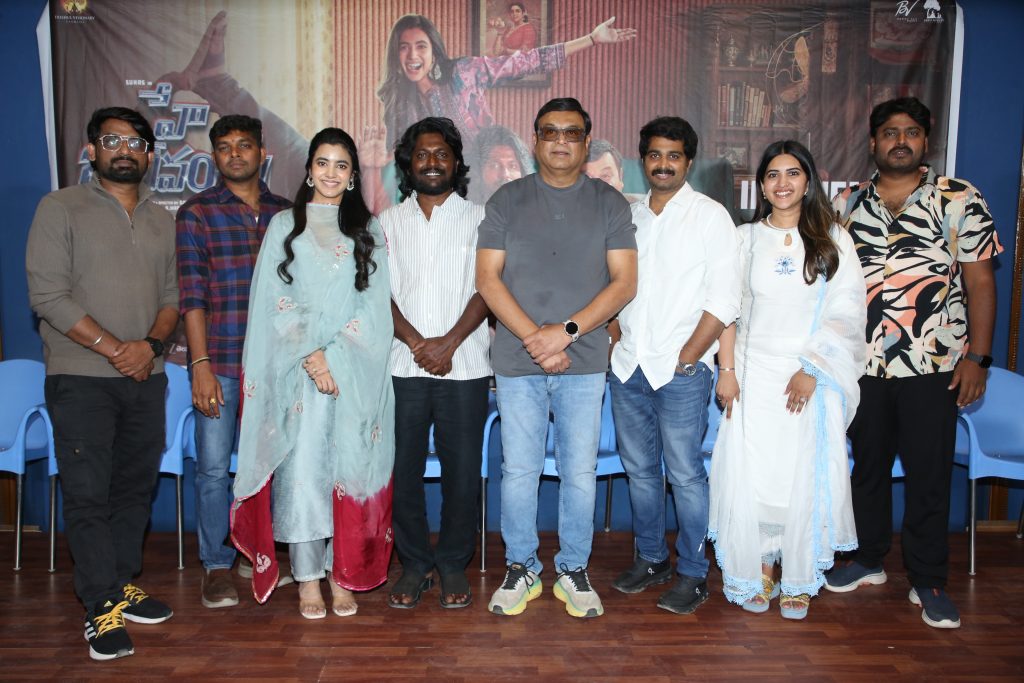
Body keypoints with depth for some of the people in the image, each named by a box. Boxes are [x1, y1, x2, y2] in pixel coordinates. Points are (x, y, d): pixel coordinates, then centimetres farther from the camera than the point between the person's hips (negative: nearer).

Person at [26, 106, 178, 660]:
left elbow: (173, 295, 13)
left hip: (146, 378, 5)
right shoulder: (60, 209, -1)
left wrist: (151, 344, -7)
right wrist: (114, 348, -13)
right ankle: (102, 609, 5)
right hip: (81, 378, -4)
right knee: (88, 494, -3)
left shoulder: (162, 221, 14)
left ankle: (123, 586, 24)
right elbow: (48, 295, -9)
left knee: (135, 487, 10)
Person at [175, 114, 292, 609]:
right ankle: (217, 566, 14)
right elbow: (191, 294, -4)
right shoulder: (197, 213, 3)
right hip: (220, 361, -3)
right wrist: (201, 364, -12)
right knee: (214, 467, 0)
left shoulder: (285, 214, 12)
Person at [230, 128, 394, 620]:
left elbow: (374, 305, 3)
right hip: (297, 372, 0)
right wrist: (311, 357, -10)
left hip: (355, 372, 1)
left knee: (349, 468, 1)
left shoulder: (368, 231, 12)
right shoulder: (284, 225, 11)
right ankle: (307, 579, 6)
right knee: (301, 470, -5)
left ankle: (343, 574, 12)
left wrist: (335, 357, -10)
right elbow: (274, 301, 2)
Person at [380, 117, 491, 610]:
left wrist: (449, 343, -12)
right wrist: (417, 343, -10)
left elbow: (485, 288, -1)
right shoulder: (389, 222, 13)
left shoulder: (479, 218, 7)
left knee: (462, 469, 2)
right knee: (402, 467, 4)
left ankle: (453, 565, 18)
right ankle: (414, 564, 19)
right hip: (404, 365, 2)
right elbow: (382, 292, 4)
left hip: (464, 365, -1)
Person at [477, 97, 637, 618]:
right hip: (517, 361, 0)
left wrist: (565, 331, -13)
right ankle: (521, 569, 24)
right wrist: (534, 337, -12)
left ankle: (574, 571, 23)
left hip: (584, 363, 0)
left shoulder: (609, 203, 5)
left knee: (580, 472, 6)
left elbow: (624, 282, -2)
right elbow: (487, 278, -1)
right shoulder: (507, 200, 5)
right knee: (519, 471, 6)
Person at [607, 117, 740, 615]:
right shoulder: (629, 216, 13)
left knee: (685, 474, -1)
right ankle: (651, 559, 27)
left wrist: (685, 358, -12)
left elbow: (723, 299, -8)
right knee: (640, 469, 12)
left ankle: (692, 574, 13)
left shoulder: (709, 215, -2)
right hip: (627, 367, 5)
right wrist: (617, 342, 4)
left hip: (681, 369, -5)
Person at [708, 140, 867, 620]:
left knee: (808, 476, 1)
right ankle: (758, 573, 14)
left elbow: (847, 311, -2)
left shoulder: (833, 239, 4)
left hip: (812, 376, -1)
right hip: (755, 375, 1)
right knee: (750, 472, -1)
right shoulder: (746, 238, 8)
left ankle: (799, 581, 15)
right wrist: (727, 371, -3)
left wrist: (811, 369, -11)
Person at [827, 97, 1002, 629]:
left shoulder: (960, 199, 0)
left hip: (933, 366, -2)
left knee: (929, 475, 4)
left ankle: (928, 583, 19)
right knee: (868, 466, 14)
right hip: (861, 365, 3)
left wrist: (977, 356, -8)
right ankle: (867, 560, 31)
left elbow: (980, 281, -1)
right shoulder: (847, 203, 7)